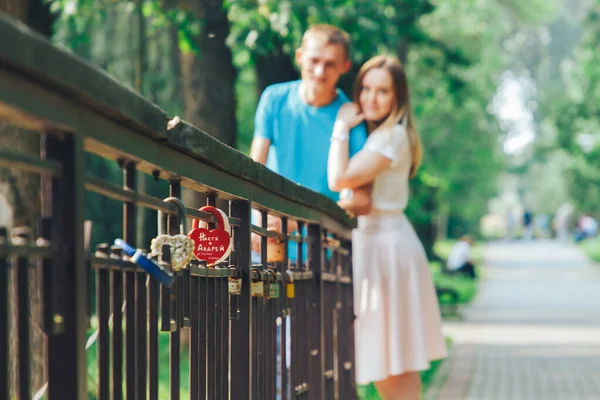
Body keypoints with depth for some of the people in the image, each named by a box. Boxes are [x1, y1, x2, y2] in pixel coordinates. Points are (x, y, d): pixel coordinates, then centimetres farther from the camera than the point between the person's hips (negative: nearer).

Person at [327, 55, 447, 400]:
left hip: (386, 245, -10)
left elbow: (339, 179, -23)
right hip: (369, 242, 10)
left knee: (393, 365, -6)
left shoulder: (392, 136, -14)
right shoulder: (374, 134, 16)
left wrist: (341, 129, -13)